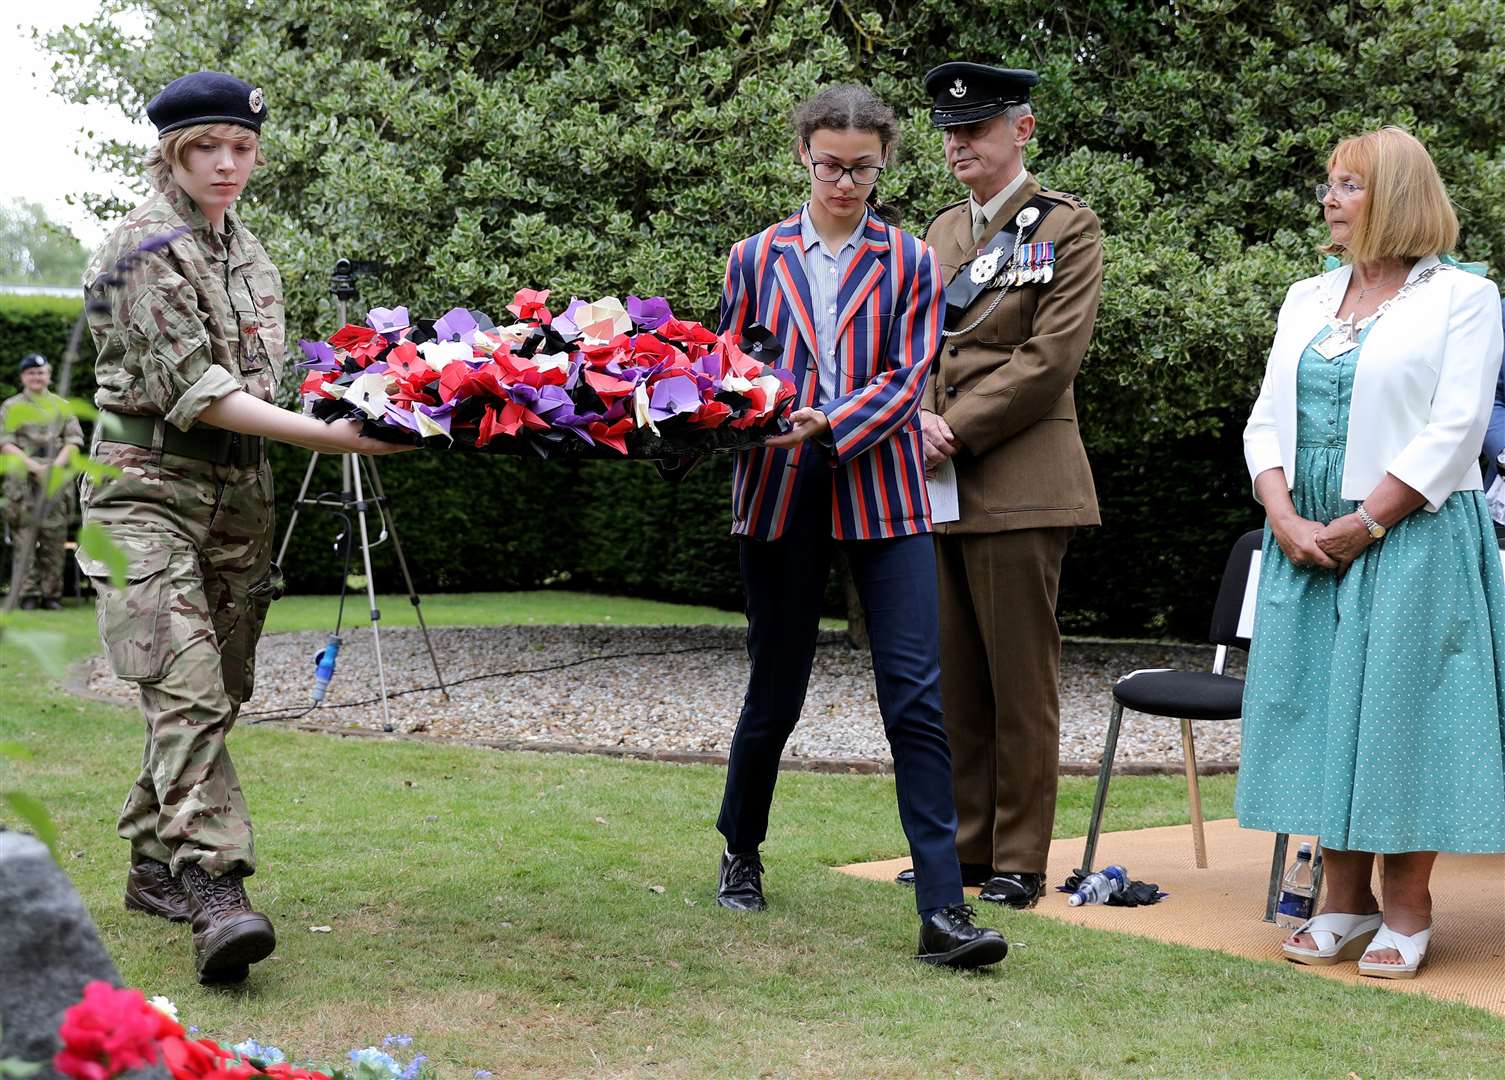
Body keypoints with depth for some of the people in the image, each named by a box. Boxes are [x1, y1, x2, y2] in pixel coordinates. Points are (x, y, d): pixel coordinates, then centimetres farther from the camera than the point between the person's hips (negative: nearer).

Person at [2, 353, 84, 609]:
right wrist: (32, 465, -13)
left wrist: (56, 465, -10)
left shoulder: (62, 406, 16)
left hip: (56, 480, 2)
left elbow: (74, 441, 8)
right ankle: (28, 594, -5)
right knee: (24, 539, -6)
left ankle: (52, 594, 2)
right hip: (22, 480, -2)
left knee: (55, 539, -1)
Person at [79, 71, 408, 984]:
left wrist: (354, 411, 8)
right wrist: (325, 435, -25)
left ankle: (156, 864, 21)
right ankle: (214, 886, -25)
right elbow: (191, 387, -19)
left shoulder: (247, 249, 15)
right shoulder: (146, 248, -9)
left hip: (240, 495, 7)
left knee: (216, 693, 9)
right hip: (150, 489, -7)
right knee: (187, 689, -18)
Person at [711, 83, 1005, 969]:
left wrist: (828, 427, -17)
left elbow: (907, 381, -2)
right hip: (781, 497, 1)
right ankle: (741, 853, 36)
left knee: (916, 696, -10)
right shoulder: (757, 258, 11)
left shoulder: (910, 263, 8)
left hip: (882, 493, -1)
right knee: (776, 695, 10)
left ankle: (945, 910, -12)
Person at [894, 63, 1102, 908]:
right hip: (938, 485, 6)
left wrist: (958, 430, -14)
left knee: (1021, 680, -1)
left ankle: (1019, 861, 6)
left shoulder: (1067, 226, -1)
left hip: (1018, 483, -6)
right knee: (955, 678, 10)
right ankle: (966, 845, 19)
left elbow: (1051, 356, -10)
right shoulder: (941, 232, 18)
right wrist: (918, 417, -6)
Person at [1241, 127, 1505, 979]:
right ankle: (1346, 900, 17)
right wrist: (1283, 515, -6)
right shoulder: (1307, 300, 16)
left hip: (1410, 541, -5)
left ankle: (1407, 911, 6)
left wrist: (1364, 525, -15)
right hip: (1306, 544, 6)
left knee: (1402, 708, -4)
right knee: (1322, 706, 6)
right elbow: (1268, 420, 11)